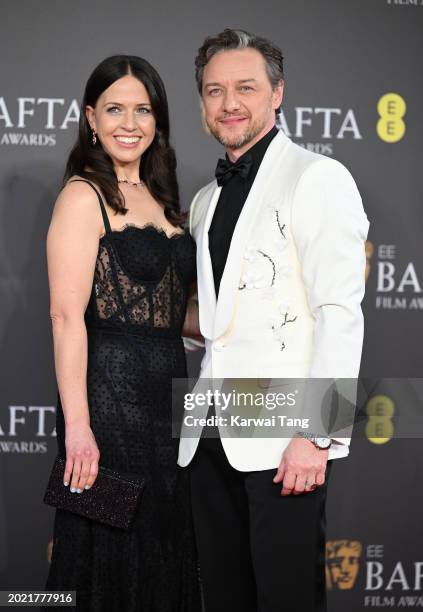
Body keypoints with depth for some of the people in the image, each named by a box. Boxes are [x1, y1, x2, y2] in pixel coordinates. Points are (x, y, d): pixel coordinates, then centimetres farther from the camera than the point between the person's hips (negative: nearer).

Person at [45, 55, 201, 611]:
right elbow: (67, 315, -17)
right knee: (115, 557, 0)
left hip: (167, 392, 8)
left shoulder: (158, 198, 15)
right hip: (111, 391, -8)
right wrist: (77, 426, -23)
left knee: (163, 548, 13)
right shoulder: (84, 195, -9)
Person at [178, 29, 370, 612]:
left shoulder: (318, 179, -5)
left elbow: (340, 312, -12)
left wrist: (317, 434, -18)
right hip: (211, 437, 7)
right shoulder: (206, 200, 18)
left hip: (283, 439, -7)